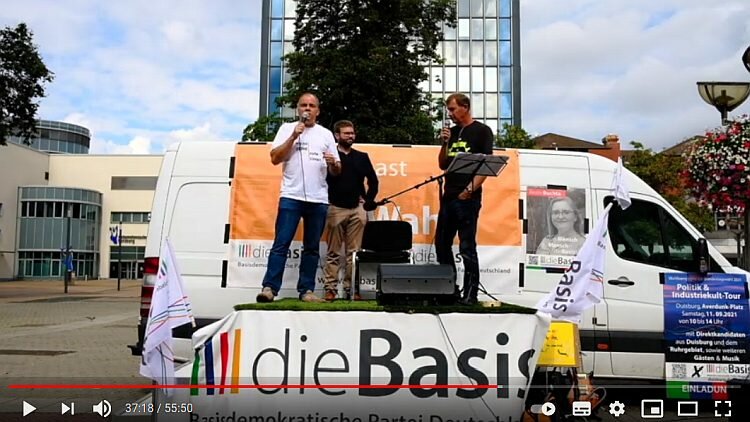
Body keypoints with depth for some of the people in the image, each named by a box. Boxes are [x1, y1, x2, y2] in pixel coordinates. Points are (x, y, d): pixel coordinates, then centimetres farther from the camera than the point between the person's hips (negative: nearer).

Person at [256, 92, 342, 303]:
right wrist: (294, 136, -7)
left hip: (318, 199, 3)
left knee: (312, 247, 5)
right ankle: (269, 288, -8)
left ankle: (306, 290, 11)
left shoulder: (326, 134, 15)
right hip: (291, 196, -2)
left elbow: (337, 171, 14)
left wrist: (333, 163, -9)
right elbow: (275, 158, -1)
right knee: (281, 244, -8)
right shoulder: (287, 129, 10)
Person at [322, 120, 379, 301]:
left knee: (354, 252, 4)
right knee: (333, 253, 1)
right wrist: (326, 200, -6)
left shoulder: (362, 157, 14)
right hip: (336, 209, -3)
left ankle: (351, 289, 9)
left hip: (357, 209, 3)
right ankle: (331, 289, 5)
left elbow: (373, 180, 16)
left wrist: (368, 200, 8)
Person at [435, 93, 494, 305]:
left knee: (467, 247, -6)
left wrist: (470, 189, -17)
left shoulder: (482, 131, -1)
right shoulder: (452, 132, 17)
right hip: (448, 196, 7)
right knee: (441, 244, 10)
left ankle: (470, 293, 0)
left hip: (468, 198, -7)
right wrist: (445, 144, 2)